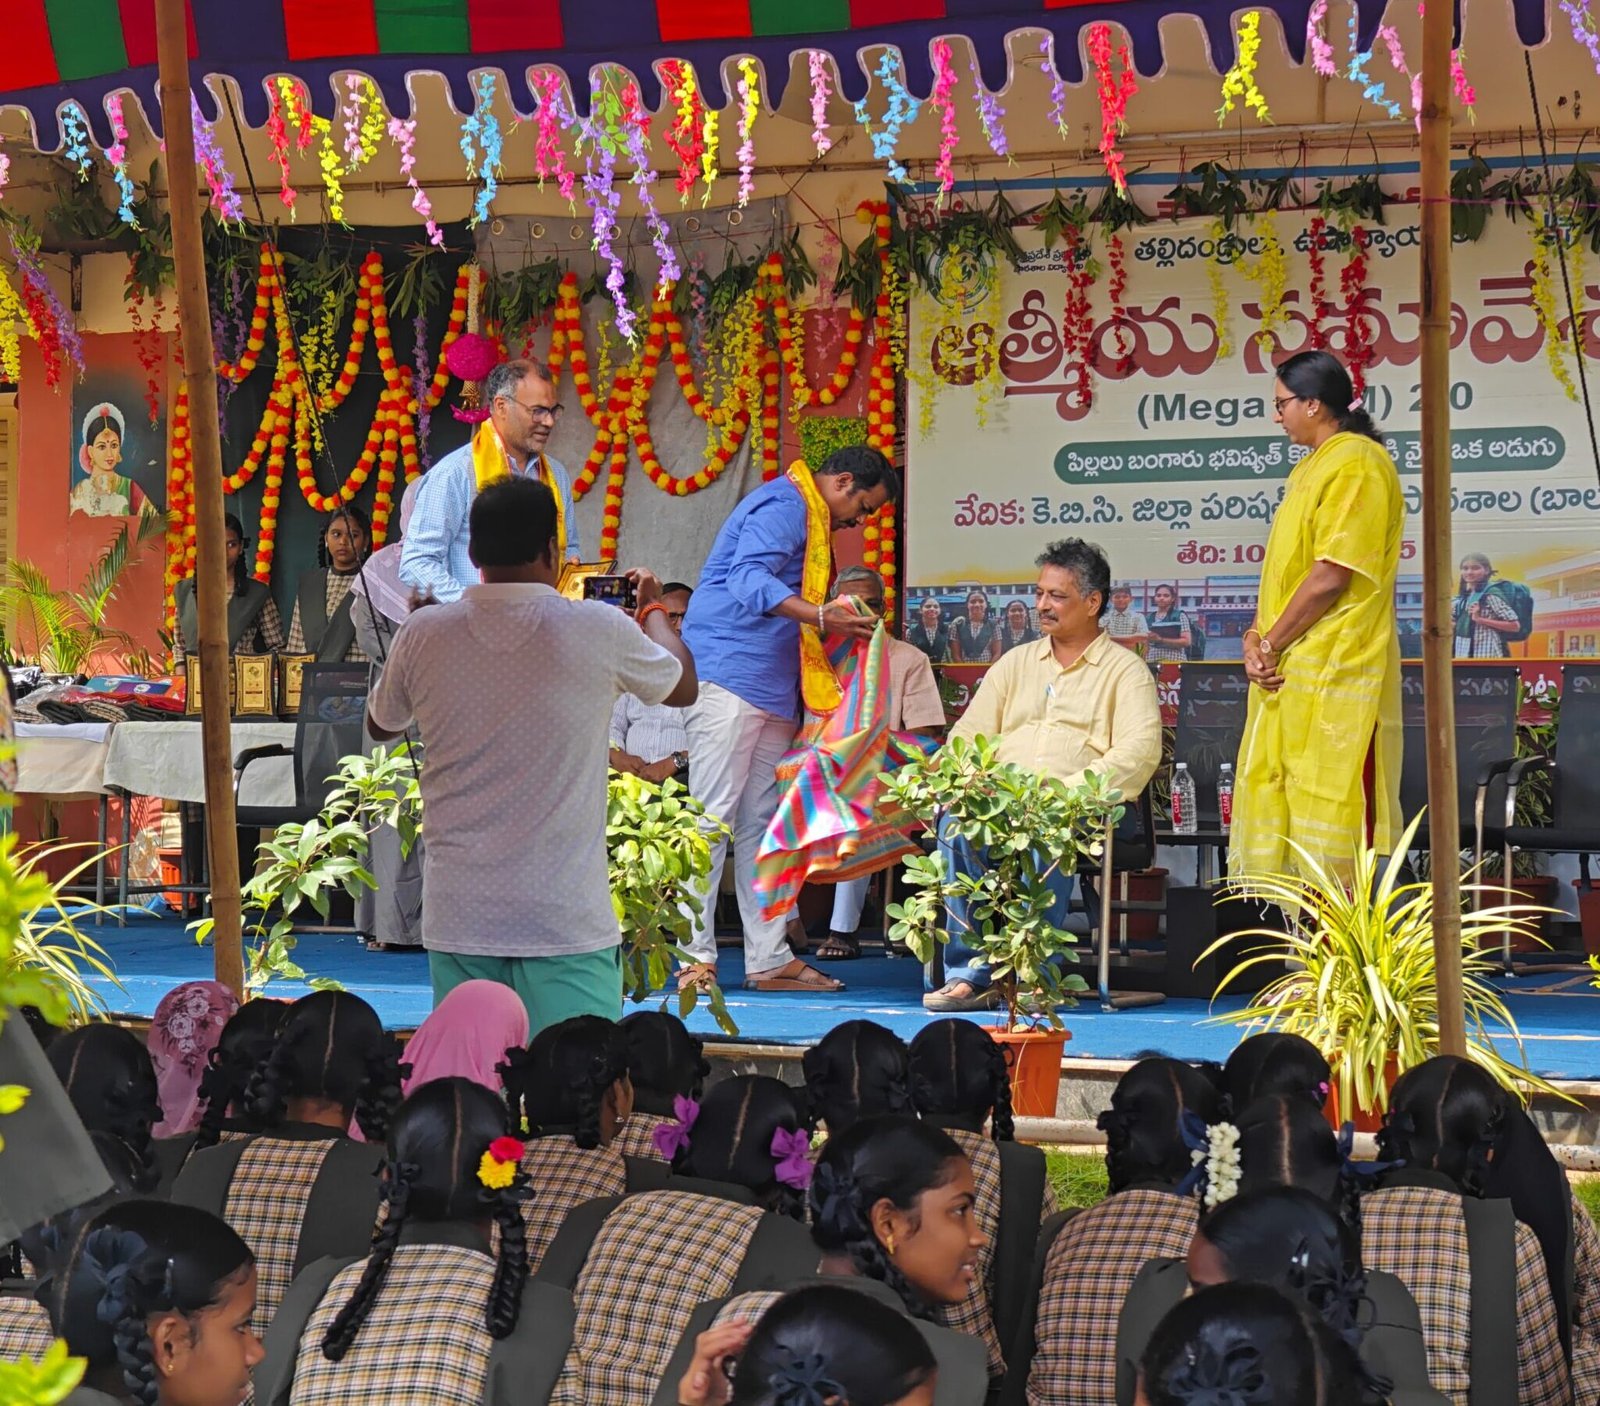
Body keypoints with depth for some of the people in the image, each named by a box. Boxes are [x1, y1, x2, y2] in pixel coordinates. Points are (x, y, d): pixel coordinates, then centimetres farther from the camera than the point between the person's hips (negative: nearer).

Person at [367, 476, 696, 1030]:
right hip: (567, 922, -3)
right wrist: (654, 610, 34)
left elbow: (380, 725, 20)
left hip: (457, 921, 3)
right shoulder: (598, 631, -7)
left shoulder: (423, 635, -1)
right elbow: (683, 688, 14)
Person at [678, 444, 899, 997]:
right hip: (730, 677, -11)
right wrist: (821, 616, -32)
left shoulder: (809, 517, 23)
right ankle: (695, 957, -10)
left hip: (772, 692, 11)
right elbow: (749, 581, -25)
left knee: (760, 824, 9)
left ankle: (769, 959, 10)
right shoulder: (783, 505, -10)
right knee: (713, 819, -10)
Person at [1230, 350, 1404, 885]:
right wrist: (1258, 639, 3)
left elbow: (1331, 576, -18)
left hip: (1335, 670, -10)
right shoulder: (1310, 468, 20)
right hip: (1289, 674, 10)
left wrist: (1269, 645, -11)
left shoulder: (1357, 464, -11)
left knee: (1334, 804, -9)